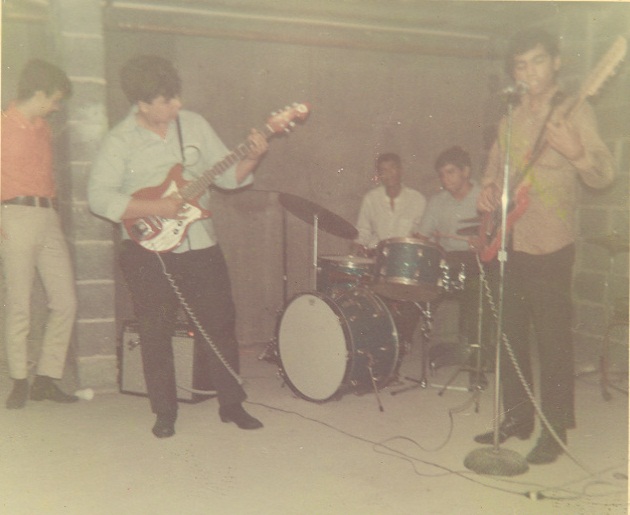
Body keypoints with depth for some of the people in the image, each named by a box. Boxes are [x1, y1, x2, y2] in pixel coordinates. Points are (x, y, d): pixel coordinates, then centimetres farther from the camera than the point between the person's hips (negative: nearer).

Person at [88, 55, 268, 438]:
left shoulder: (194, 124, 4)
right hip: (149, 250, -3)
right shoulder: (120, 141, -7)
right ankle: (165, 412, 22)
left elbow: (227, 175, 7)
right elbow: (99, 197, -14)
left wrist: (252, 159, -12)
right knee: (155, 334, 6)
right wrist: (155, 208, -21)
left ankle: (232, 404, 22)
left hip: (201, 247, 3)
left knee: (220, 326, 7)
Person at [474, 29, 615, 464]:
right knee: (510, 335, 12)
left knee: (553, 341, -2)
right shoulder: (511, 118, 15)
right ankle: (517, 418, 27)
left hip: (551, 247, -6)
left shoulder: (574, 113, -4)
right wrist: (488, 190, 3)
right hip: (509, 245, 7)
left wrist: (576, 153, -35)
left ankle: (555, 431, 11)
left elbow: (604, 175, -14)